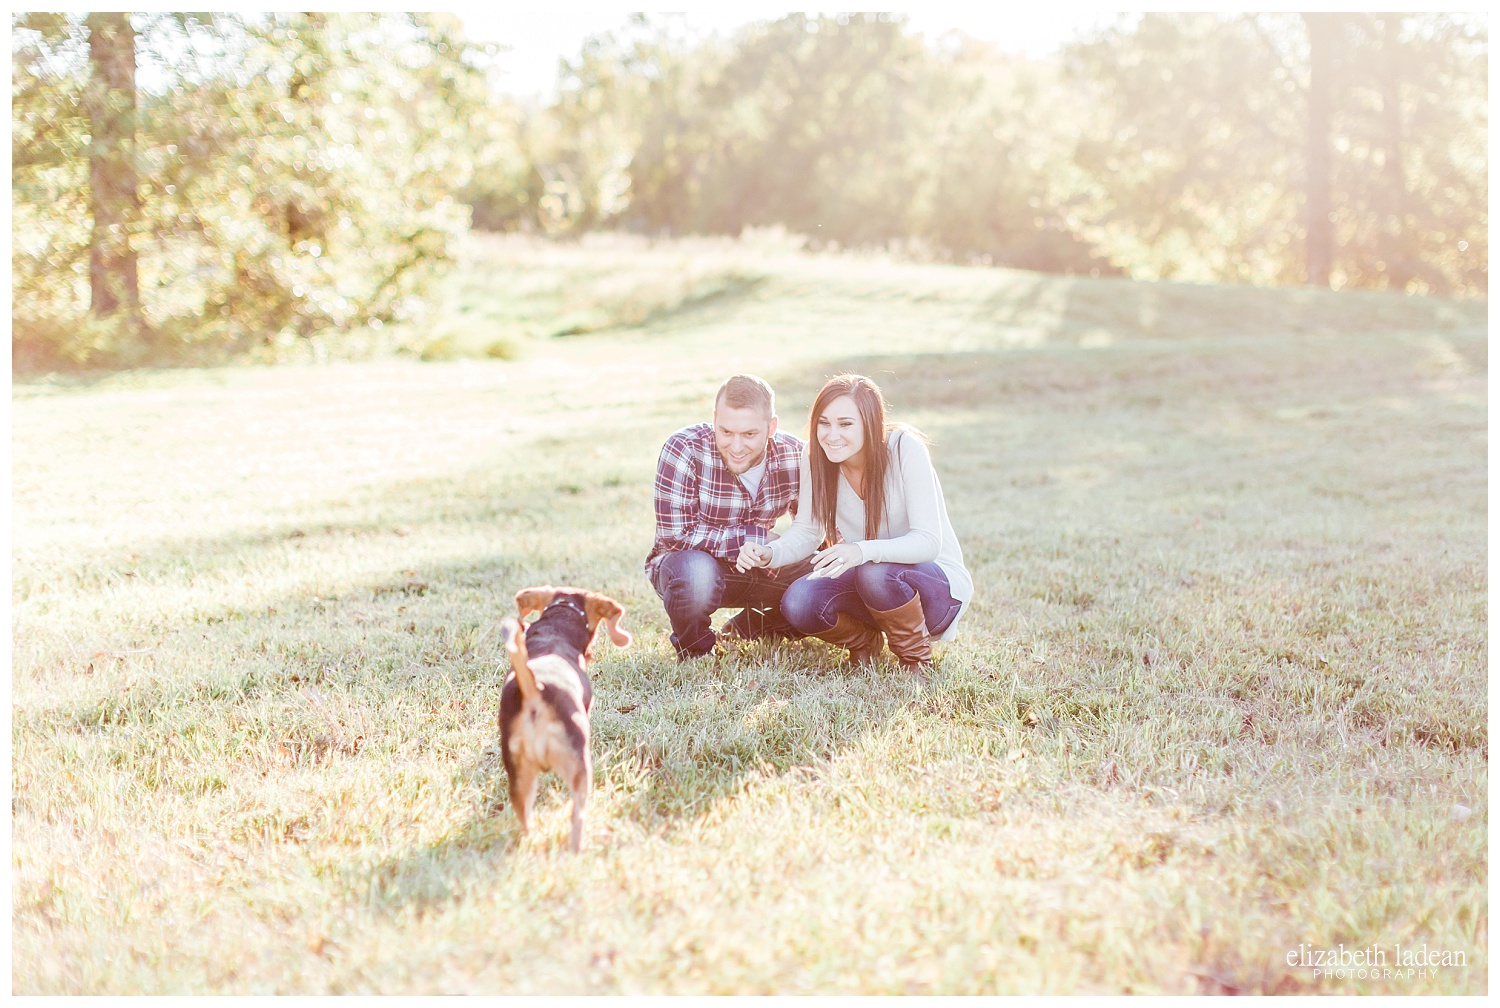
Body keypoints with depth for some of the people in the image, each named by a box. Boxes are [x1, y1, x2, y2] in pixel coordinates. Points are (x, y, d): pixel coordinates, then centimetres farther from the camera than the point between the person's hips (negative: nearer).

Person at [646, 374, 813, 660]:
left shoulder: (795, 456, -12)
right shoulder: (684, 450, -25)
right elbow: (675, 534, -27)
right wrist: (759, 538, -26)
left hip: (759, 570, 5)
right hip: (688, 562, -4)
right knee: (696, 573, -40)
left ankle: (746, 629, 11)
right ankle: (694, 649, -5)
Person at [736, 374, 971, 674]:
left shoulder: (905, 449, -23)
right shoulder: (815, 457, -10)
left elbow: (929, 542, -27)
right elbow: (807, 531, -3)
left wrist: (863, 551, -45)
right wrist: (769, 554, -25)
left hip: (938, 584, -4)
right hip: (866, 580, 4)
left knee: (874, 573, -36)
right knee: (798, 602, -24)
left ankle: (917, 658, -7)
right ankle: (862, 640, 9)